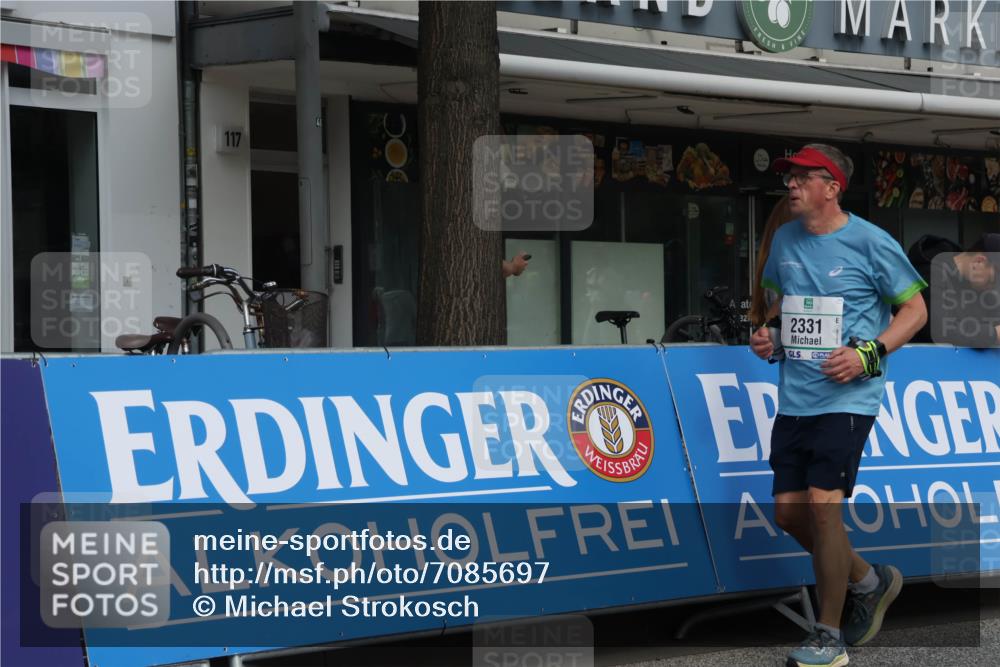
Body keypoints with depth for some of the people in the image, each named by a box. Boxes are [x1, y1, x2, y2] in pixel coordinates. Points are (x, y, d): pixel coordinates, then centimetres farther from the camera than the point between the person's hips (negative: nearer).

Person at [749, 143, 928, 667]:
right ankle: (870, 581, 30)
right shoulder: (784, 241, 10)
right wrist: (768, 333, 5)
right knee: (789, 511, 5)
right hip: (793, 399, 7)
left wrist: (869, 354, -15)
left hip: (846, 398, -7)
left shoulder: (870, 242, -8)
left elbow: (915, 310, -2)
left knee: (822, 503, -14)